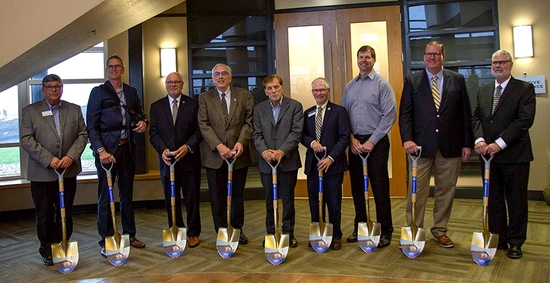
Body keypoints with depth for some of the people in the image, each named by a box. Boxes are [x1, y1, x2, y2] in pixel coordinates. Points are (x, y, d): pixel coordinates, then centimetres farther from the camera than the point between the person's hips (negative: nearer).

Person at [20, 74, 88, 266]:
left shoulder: (74, 110, 9)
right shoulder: (30, 111, 2)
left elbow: (82, 135, 4)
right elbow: (26, 140, -6)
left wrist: (71, 156, -12)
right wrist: (48, 160, -16)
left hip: (68, 171, 2)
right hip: (42, 173, -2)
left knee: (65, 213, 11)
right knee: (44, 215, 7)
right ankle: (47, 251, 21)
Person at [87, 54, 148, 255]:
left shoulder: (131, 92, 12)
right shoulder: (98, 92, 0)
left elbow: (139, 113, 23)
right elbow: (91, 126, -5)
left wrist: (143, 122, -1)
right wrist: (100, 150, -17)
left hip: (127, 148, 5)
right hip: (107, 149, -4)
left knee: (127, 193, 13)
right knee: (105, 195, 0)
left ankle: (129, 235, 25)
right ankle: (106, 241, 9)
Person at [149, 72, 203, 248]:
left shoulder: (193, 104, 4)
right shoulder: (156, 106, 9)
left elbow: (199, 130, -1)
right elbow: (153, 133, 4)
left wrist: (188, 147, -16)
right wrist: (162, 149, -13)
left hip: (189, 159, -2)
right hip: (167, 160, 2)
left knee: (192, 199, 5)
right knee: (171, 200, 10)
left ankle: (193, 234, 18)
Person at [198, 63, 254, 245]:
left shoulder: (244, 96, 5)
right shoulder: (204, 98, 4)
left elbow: (249, 122, -1)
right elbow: (204, 125, -4)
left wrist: (241, 142, -17)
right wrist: (219, 146, -17)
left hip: (239, 153, 1)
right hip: (214, 155, 0)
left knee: (238, 195, 12)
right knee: (217, 197, 6)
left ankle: (237, 229, 27)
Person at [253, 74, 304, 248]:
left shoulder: (295, 106, 1)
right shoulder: (259, 109, 9)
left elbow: (296, 132, -8)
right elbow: (257, 135, 3)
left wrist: (282, 151, -20)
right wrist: (264, 151, -16)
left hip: (288, 161, -2)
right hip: (266, 162, 2)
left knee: (288, 199, 8)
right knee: (270, 200, 10)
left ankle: (289, 233, 19)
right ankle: (270, 233, 21)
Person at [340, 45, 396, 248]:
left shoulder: (381, 84, -3)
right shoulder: (350, 86, 11)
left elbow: (389, 115, -9)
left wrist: (371, 141, -13)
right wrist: (351, 139, -2)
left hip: (376, 142, -4)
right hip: (355, 143, 5)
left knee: (380, 188, 0)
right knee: (356, 187, 11)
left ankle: (385, 231, 13)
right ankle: (359, 227, 25)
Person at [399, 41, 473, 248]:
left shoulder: (457, 80, 8)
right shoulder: (412, 81, 5)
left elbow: (465, 114, 8)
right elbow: (405, 113, 0)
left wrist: (467, 143, 3)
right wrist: (407, 139, -13)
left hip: (450, 145, 2)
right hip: (421, 145, -2)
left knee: (446, 190, 10)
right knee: (417, 191, 1)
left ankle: (440, 230, 25)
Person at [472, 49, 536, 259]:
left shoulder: (524, 89, -3)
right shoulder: (483, 90, 13)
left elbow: (525, 120, -14)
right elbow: (476, 117, 8)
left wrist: (499, 143, -19)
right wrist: (480, 139, -10)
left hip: (514, 154, -4)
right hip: (489, 154, 5)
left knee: (516, 200, 5)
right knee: (493, 200, 10)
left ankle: (515, 242, 18)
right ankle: (498, 239, 22)